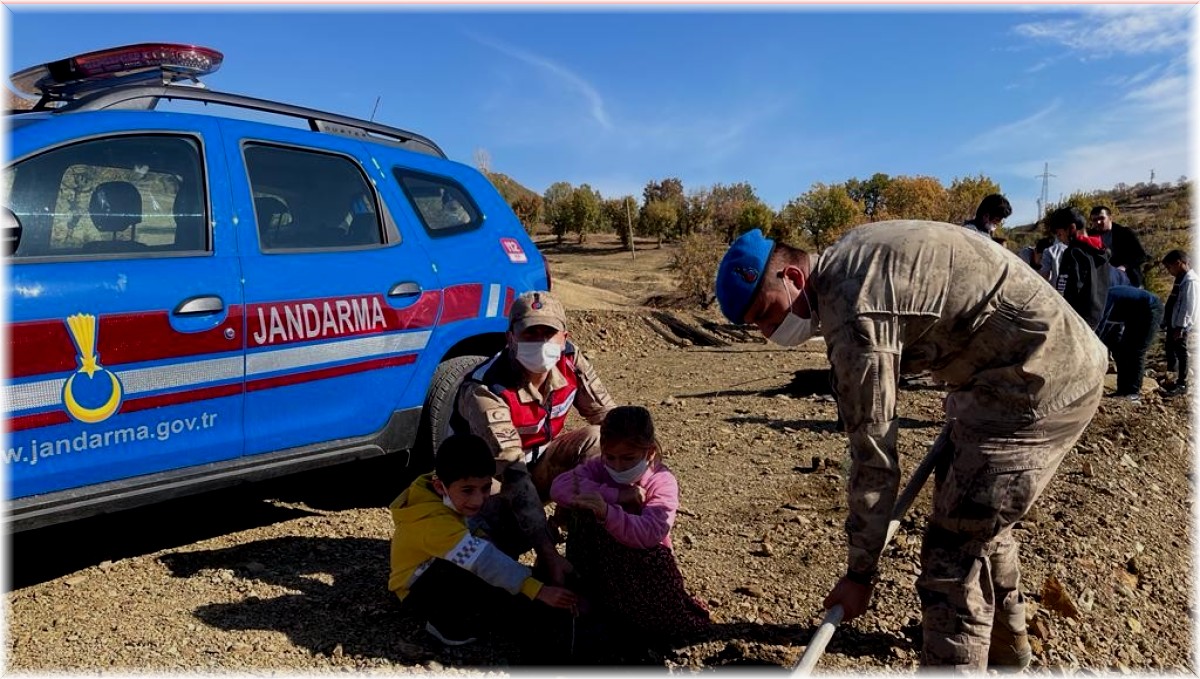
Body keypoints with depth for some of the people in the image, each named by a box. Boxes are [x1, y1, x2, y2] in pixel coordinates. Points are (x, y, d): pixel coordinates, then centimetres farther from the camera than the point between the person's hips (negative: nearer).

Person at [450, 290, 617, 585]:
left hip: (540, 459, 6)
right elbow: (511, 475, -39)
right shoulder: (485, 391, -33)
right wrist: (548, 553, -44)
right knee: (511, 526, -39)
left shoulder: (570, 362, -15)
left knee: (600, 443, -22)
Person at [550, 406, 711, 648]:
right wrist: (617, 496, -33)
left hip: (644, 561, -2)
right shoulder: (599, 468, -9)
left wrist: (607, 512, -54)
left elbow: (649, 533, -37)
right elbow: (559, 487, -27)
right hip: (601, 561, 3)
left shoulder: (663, 483, -19)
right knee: (584, 514, -24)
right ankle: (588, 591, -8)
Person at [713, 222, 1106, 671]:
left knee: (953, 555, -10)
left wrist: (860, 573, -8)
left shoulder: (852, 313, -24)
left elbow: (873, 456, -19)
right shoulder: (846, 256, 5)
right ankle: (1004, 645, 47)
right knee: (975, 515, 26)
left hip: (1040, 382, -11)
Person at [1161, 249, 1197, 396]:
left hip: (1180, 326, -9)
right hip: (1173, 323, 9)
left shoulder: (1190, 281, -16)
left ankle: (1182, 384, 6)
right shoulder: (1180, 279, 14)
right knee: (1170, 350, 16)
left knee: (1180, 353, -1)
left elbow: (1188, 306, -20)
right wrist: (1165, 321, 17)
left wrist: (1180, 326, -21)